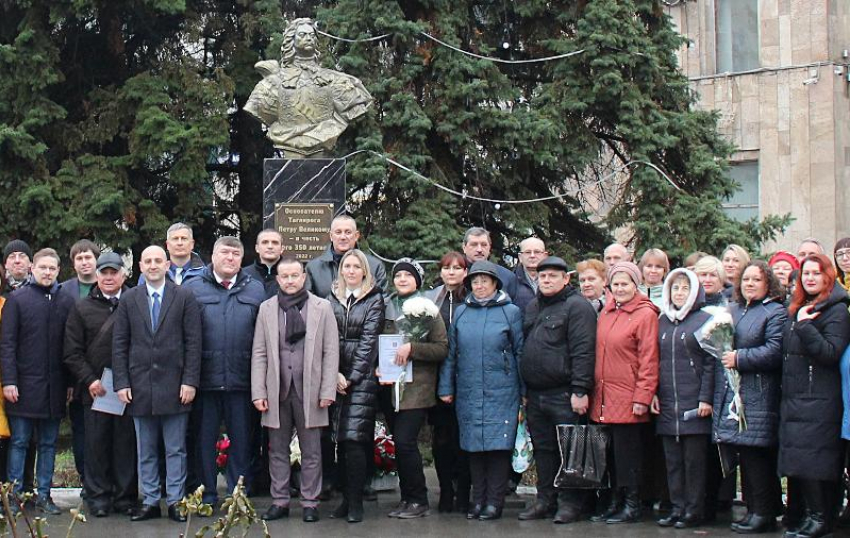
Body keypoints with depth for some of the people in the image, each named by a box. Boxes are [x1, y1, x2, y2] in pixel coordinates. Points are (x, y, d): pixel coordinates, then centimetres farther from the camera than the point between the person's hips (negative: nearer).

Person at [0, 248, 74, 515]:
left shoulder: (66, 302, 7)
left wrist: (71, 382, 3)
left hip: (54, 387, 3)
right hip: (24, 384, -3)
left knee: (48, 444, 8)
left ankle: (44, 495, 14)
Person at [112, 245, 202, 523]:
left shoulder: (184, 297, 2)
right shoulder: (128, 299, 8)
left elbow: (193, 342, -1)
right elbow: (119, 344, 6)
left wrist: (190, 381, -8)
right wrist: (121, 382, -2)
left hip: (174, 386, -2)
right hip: (140, 386, 2)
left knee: (176, 449, 3)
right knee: (145, 451, 9)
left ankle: (176, 501, 9)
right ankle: (149, 502, 16)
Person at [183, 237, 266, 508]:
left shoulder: (256, 290, 9)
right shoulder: (192, 288, 5)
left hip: (242, 381, 1)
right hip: (205, 380, -1)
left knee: (241, 438, 6)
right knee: (204, 438, 6)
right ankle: (207, 494, 16)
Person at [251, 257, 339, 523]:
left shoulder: (322, 307, 2)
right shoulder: (267, 309, 7)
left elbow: (331, 352, 0)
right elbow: (259, 353, 5)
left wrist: (328, 391, -7)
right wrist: (258, 392, -2)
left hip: (309, 391, -2)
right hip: (277, 391, 2)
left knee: (311, 451, 5)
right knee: (277, 450, 8)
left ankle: (310, 503, 13)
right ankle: (279, 501, 17)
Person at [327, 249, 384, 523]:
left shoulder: (374, 299, 2)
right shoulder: (332, 298, 12)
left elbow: (369, 340, -4)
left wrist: (351, 377, -8)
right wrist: (335, 374, -6)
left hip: (362, 377, -4)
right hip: (335, 376, 4)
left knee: (354, 438, -11)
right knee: (340, 439, 3)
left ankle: (355, 502, -7)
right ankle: (346, 498, 10)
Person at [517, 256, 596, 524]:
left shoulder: (577, 306, -6)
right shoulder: (533, 307, 18)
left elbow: (583, 351, -14)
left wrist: (580, 390, -20)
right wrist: (523, 391, 18)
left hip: (564, 395, -7)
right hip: (535, 394, 7)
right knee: (542, 449, 12)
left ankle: (570, 502, 6)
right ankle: (545, 499, 20)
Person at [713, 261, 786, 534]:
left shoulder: (775, 312, -3)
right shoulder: (731, 310, 21)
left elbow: (774, 352, -14)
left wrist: (739, 358, -15)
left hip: (758, 397, -7)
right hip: (729, 393, 7)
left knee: (755, 454, -8)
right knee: (745, 456, 9)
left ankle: (763, 513, -1)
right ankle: (754, 509, 16)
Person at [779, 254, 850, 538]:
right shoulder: (797, 309, 17)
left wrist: (804, 326, -20)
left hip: (819, 400, -8)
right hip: (793, 398, 8)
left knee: (811, 461, -9)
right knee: (795, 460, 9)